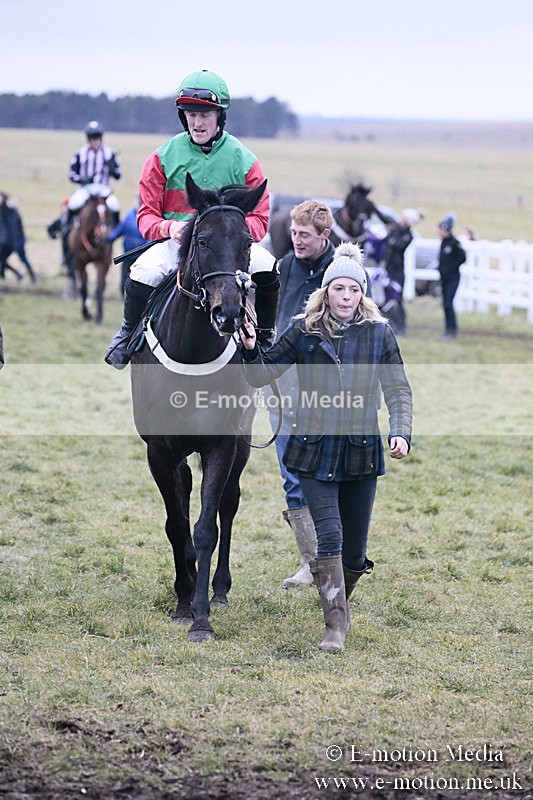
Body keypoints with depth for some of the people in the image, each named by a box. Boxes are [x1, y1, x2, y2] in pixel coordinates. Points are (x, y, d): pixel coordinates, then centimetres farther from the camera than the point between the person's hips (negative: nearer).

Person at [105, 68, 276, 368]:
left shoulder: (244, 160, 1)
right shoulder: (164, 157, 2)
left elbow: (259, 220, 0)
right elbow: (147, 215, 3)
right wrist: (169, 227, -21)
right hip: (175, 242, 0)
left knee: (268, 267, -28)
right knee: (143, 273, -32)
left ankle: (265, 337, -1)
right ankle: (129, 332, -1)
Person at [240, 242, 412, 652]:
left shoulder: (380, 333, 2)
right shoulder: (305, 332, 0)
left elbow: (398, 389, 2)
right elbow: (263, 374, 3)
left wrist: (401, 432, -13)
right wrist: (250, 349, -18)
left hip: (361, 452, 1)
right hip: (315, 452, -1)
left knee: (355, 553, 7)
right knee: (329, 536, -13)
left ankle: (337, 602, 37)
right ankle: (336, 625, -7)